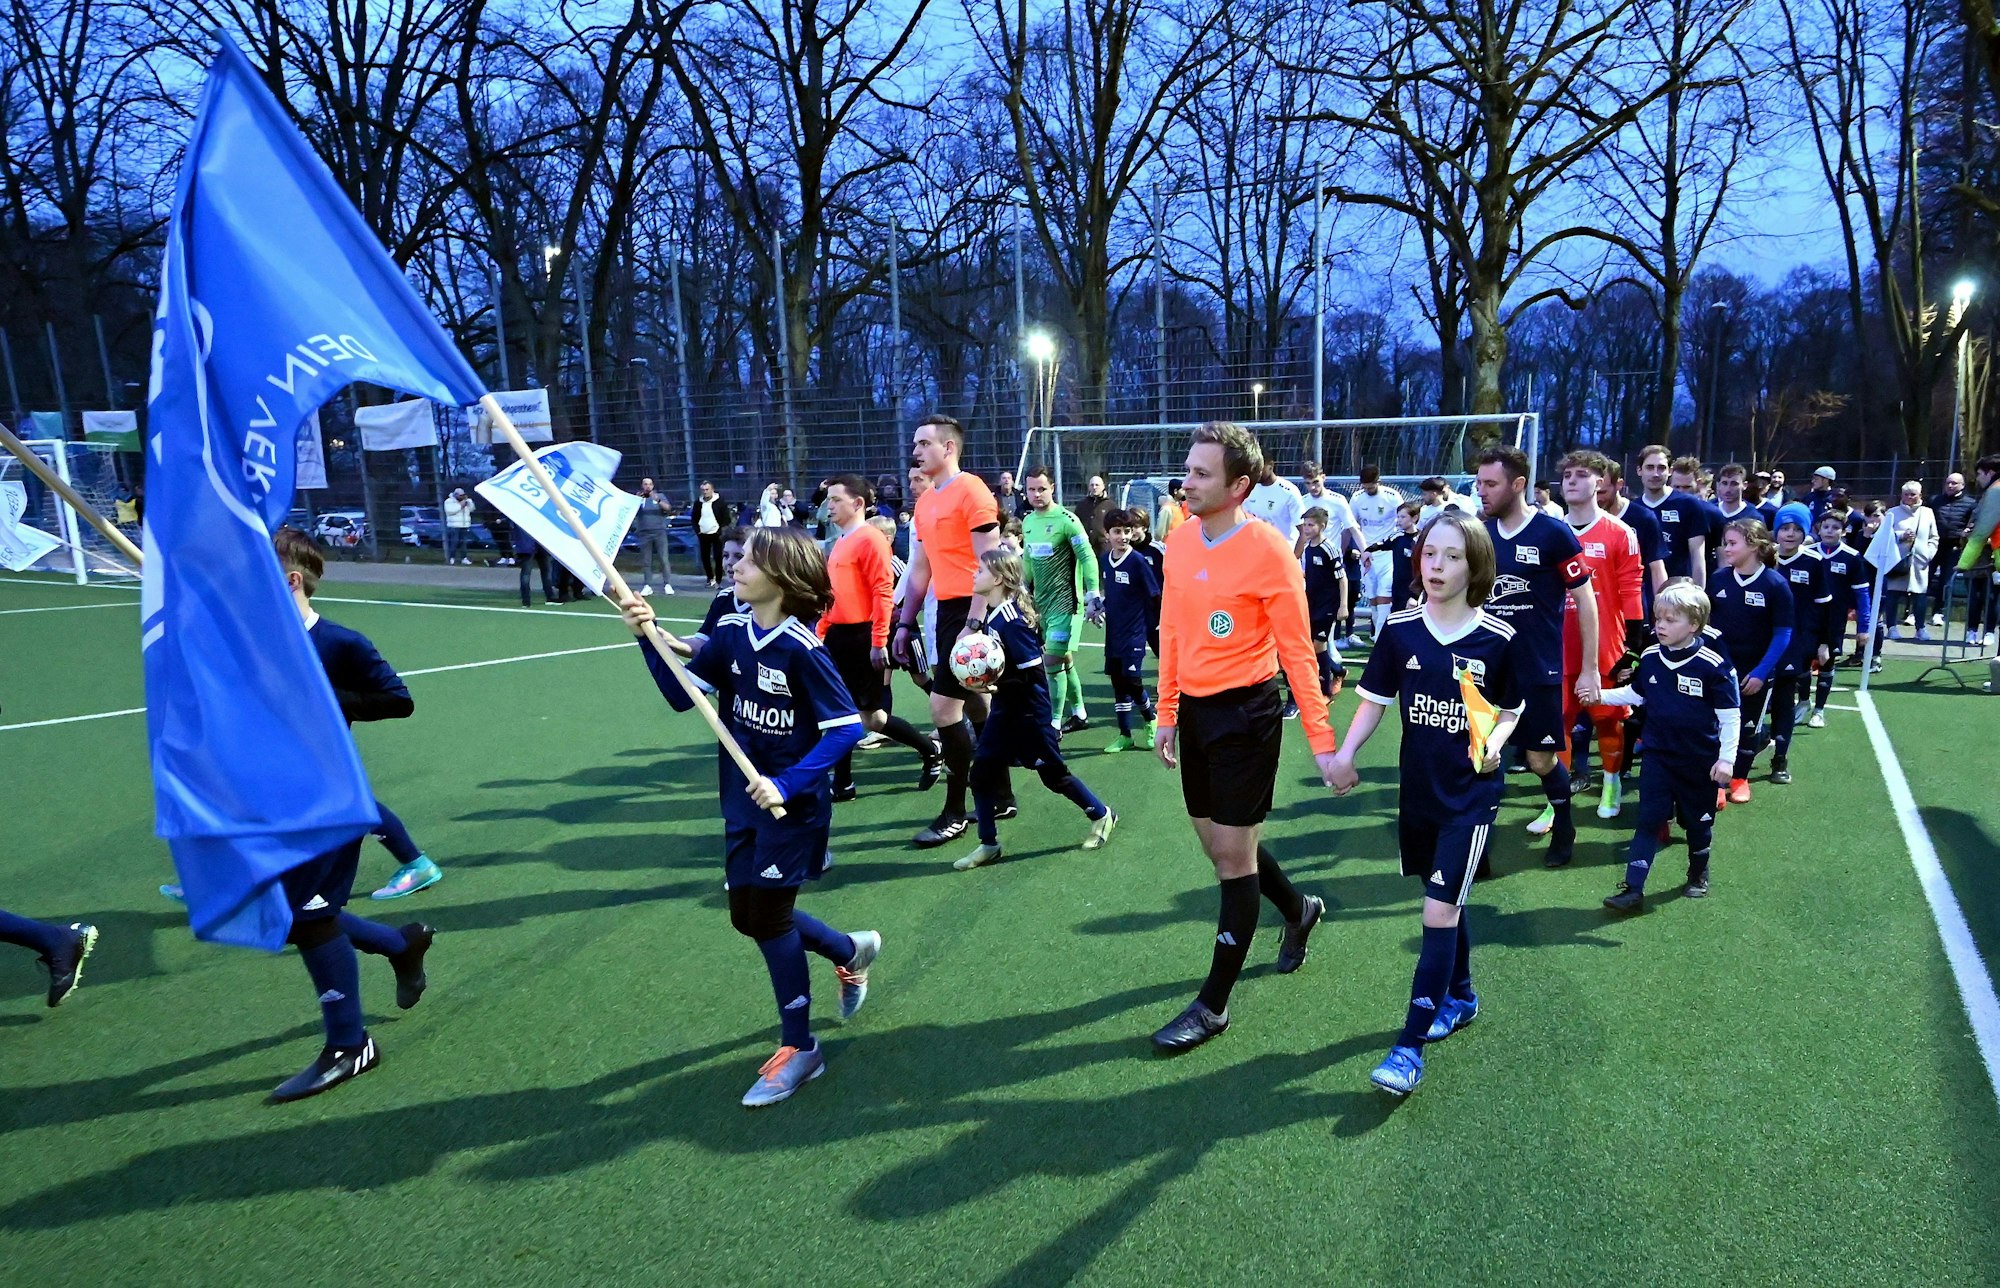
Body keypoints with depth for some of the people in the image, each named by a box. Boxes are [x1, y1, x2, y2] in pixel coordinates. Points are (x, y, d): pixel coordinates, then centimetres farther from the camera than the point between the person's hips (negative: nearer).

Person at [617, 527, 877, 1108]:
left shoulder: (802, 650, -21)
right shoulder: (732, 633, -1)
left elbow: (847, 727, -22)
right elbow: (681, 694, 0)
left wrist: (788, 784, -27)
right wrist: (648, 639, -12)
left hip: (793, 803, -7)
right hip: (743, 800, 7)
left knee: (769, 918, 0)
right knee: (747, 917, 15)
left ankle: (799, 1048, 20)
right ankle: (851, 951, 41)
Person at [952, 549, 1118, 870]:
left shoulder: (1012, 619, -23)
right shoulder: (990, 615, 2)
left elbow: (1033, 672, -24)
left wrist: (996, 685, -24)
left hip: (1029, 712, -8)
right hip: (1004, 710, 8)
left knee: (1053, 773, 7)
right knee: (982, 771, 4)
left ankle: (1101, 815, 30)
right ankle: (988, 844, 14)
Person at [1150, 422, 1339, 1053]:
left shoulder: (1268, 549, -15)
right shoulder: (1180, 540, 3)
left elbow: (1297, 651, -12)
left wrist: (1323, 741, -12)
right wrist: (1167, 713, 13)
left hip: (1246, 715, -7)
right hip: (1194, 711, 7)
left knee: (1234, 856, 2)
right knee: (1216, 842, 18)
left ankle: (1214, 1003, 16)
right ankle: (1299, 909, 47)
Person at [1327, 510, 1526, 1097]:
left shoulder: (1499, 639, -9)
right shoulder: (1400, 628, -3)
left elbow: (1511, 709, 4)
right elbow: (1375, 700, 2)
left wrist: (1495, 742, -16)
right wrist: (1345, 753, -11)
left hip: (1471, 793, -3)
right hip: (1418, 788, 3)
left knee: (1440, 911, -9)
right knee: (1445, 902, 18)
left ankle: (1410, 1047, -4)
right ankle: (1459, 996, 43)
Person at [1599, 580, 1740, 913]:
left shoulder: (1713, 665, -17)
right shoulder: (1650, 658, -3)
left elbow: (1730, 715, -12)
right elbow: (1635, 694, 14)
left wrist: (1726, 758, -14)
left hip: (1701, 761, -3)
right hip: (1658, 756, 3)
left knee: (1698, 821, 16)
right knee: (1649, 820, -1)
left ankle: (1698, 874, 41)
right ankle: (1633, 889, -3)